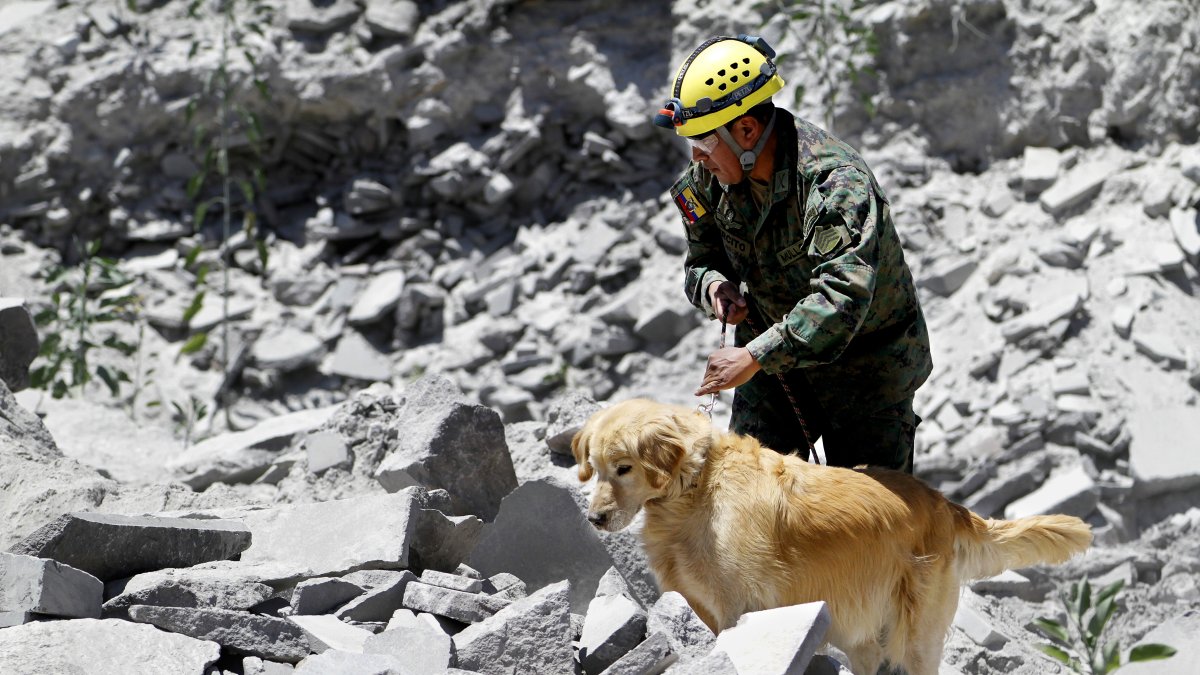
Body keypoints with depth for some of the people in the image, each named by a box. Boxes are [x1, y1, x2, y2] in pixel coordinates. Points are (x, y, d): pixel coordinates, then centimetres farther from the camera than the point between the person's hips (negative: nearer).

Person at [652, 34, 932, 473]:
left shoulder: (835, 180, -32)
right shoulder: (709, 179, -9)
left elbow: (843, 295, -43)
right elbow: (702, 259, 8)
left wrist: (754, 356, -44)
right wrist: (712, 285, -17)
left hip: (864, 365, -5)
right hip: (776, 355, 6)